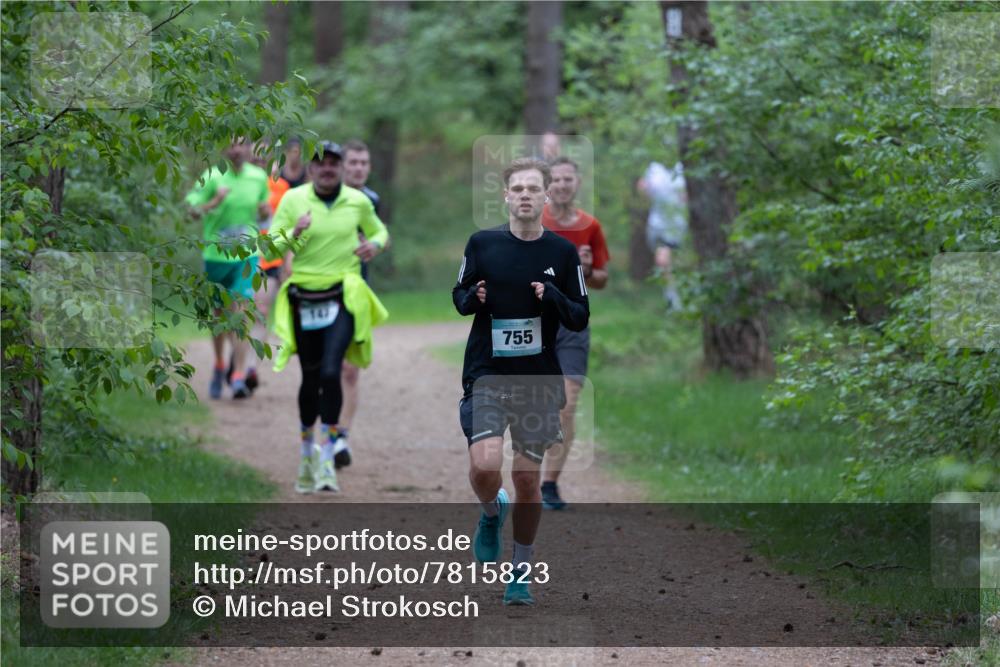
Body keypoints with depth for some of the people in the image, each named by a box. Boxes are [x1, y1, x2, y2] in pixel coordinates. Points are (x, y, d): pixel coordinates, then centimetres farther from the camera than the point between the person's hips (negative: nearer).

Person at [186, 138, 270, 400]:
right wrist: (214, 203, -28)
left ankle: (239, 377, -16)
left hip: (246, 256, 0)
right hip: (216, 256, 0)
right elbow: (191, 209, -11)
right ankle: (219, 366, 36)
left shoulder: (259, 177, 4)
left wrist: (264, 210, -4)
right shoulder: (213, 177, -6)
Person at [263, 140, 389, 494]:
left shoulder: (358, 201, 4)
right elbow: (272, 248, 1)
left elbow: (378, 230, 21)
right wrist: (294, 233, -19)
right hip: (304, 298, 1)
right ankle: (307, 451, 30)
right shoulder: (293, 199, 1)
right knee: (311, 378, 9)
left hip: (343, 297, -1)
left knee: (330, 373, -17)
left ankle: (326, 458, -17)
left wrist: (375, 244, -2)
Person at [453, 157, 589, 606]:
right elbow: (459, 295, 12)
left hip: (538, 380, 1)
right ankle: (492, 513, 17)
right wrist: (473, 298, -11)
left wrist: (553, 297, -17)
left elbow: (580, 319, 3)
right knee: (485, 466, -19)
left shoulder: (562, 253, 1)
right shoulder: (482, 244, 0)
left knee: (528, 480, 4)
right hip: (486, 376, -1)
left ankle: (521, 572, 20)